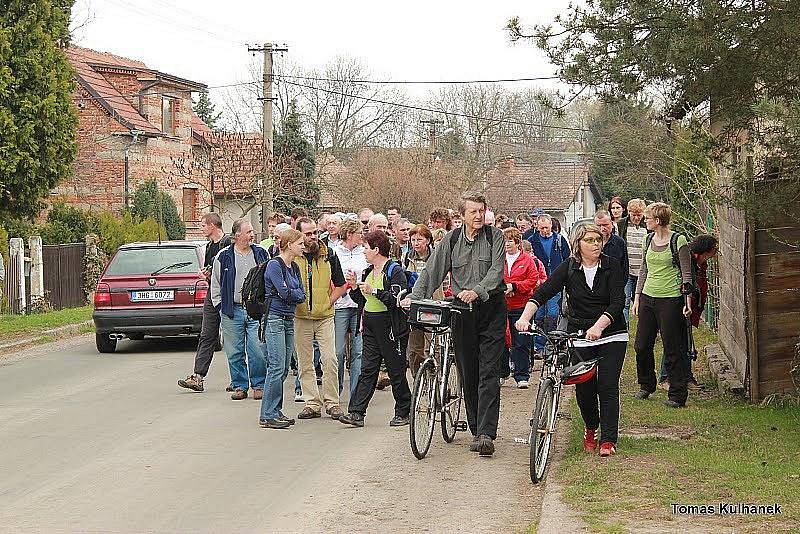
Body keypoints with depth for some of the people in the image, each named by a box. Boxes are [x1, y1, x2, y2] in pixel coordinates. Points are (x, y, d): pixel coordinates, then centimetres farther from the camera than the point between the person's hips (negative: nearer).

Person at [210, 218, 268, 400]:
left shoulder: (261, 254, 8)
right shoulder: (223, 257, 4)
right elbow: (216, 284, 11)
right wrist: (220, 305, 4)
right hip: (232, 311, 0)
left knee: (258, 350, -5)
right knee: (235, 352, 4)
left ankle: (259, 385, 8)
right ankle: (239, 386, 16)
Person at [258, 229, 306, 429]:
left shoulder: (294, 267, 16)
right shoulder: (274, 265, -10)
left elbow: (302, 295, 10)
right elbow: (285, 292, -17)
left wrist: (291, 294, -7)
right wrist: (297, 293, 1)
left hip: (289, 320, 9)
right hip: (274, 319, -8)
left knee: (284, 369, 8)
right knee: (277, 367, -10)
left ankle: (276, 411, 14)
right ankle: (268, 415, -7)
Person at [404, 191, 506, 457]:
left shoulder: (495, 236, -1)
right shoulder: (452, 239, 7)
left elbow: (497, 270, -13)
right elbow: (432, 270, 4)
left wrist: (477, 291, -29)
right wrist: (415, 297, -10)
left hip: (491, 309, -3)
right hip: (462, 311, 3)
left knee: (488, 373, -10)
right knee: (468, 374, 6)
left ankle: (486, 433, -15)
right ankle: (477, 431, 16)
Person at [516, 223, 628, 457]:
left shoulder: (612, 267, -6)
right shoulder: (569, 268, -3)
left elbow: (617, 302, -16)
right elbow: (542, 293, -12)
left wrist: (598, 327, -31)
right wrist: (525, 317, -28)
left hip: (612, 335, -1)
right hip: (579, 337, 1)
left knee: (608, 387, -6)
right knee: (584, 388, 2)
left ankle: (608, 439, 2)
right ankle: (591, 429, 29)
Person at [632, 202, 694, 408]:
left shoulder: (679, 241, -8)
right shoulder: (649, 240, 10)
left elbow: (686, 274, -6)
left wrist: (687, 301, -11)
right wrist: (637, 297, 14)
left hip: (670, 300, -6)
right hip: (648, 298, 6)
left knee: (673, 349, -2)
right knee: (641, 346, 8)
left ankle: (677, 394, 6)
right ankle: (646, 385, 28)